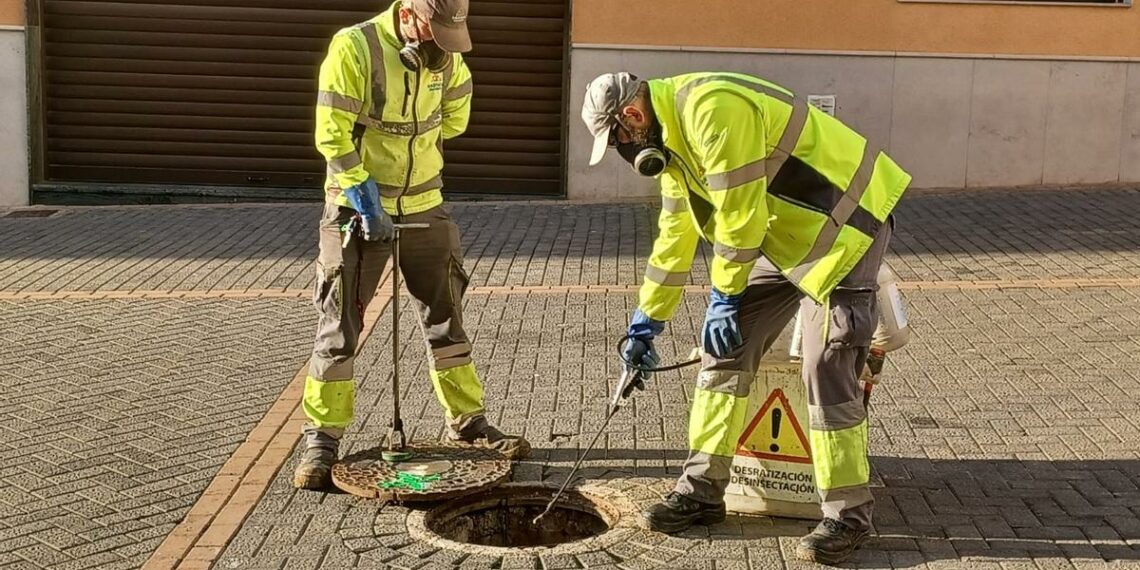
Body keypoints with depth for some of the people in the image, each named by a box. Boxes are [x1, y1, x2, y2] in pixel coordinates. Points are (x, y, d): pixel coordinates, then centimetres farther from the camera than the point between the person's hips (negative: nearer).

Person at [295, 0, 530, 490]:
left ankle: (468, 422, 24)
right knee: (338, 328, -2)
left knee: (445, 318, 11)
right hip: (358, 209, -5)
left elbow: (456, 107, 20)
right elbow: (331, 135, -20)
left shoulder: (444, 54, -1)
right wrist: (366, 201, -21)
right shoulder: (354, 46, -18)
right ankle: (322, 439, 7)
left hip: (424, 209, 5)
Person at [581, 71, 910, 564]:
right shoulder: (674, 136, 8)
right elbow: (674, 236, 16)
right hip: (787, 235, 10)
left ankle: (847, 514, 3)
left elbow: (740, 213, -26)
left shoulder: (712, 108, -25)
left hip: (845, 224, -10)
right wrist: (647, 321, 19)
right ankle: (703, 488, 15)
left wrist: (724, 298, -16)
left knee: (827, 369, -11)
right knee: (725, 349, 6)